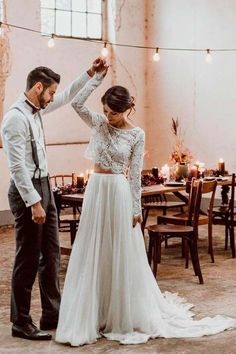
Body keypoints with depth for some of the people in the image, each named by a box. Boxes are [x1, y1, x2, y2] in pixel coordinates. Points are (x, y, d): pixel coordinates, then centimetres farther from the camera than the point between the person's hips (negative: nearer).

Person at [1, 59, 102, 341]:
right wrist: (34, 202, -24)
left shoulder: (36, 110, 8)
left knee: (51, 254, 13)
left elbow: (66, 96, 26)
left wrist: (90, 74, 21)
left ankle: (52, 314, 23)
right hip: (27, 190, -9)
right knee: (28, 259, -1)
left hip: (44, 186, 9)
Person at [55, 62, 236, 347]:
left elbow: (135, 175, -5)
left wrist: (136, 209, -6)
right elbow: (76, 103, -9)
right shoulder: (99, 124, 4)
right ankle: (93, 315, 18)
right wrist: (97, 77, -8)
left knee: (121, 254, 3)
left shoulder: (136, 134, -5)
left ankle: (125, 316, 17)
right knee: (92, 254, 7)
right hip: (95, 191, 4)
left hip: (119, 193, -4)